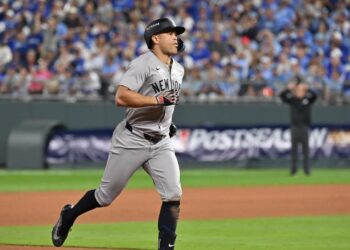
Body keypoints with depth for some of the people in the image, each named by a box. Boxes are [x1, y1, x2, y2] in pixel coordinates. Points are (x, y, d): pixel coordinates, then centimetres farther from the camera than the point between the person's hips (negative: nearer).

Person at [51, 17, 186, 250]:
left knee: (173, 196, -13)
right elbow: (121, 97, -28)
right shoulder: (143, 64, -15)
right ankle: (68, 216, 33)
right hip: (131, 141, -6)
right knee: (106, 196, 6)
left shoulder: (178, 70, 10)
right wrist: (159, 100, -31)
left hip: (161, 143, 6)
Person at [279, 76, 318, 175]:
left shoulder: (308, 99, 3)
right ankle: (293, 168, 7)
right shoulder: (292, 99, 5)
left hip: (304, 127, -1)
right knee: (294, 148, 2)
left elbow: (315, 96, -15)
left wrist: (307, 89, -26)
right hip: (294, 126, 1)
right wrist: (289, 88, -20)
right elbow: (282, 95, -7)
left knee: (305, 148, 0)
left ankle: (306, 169, 4)